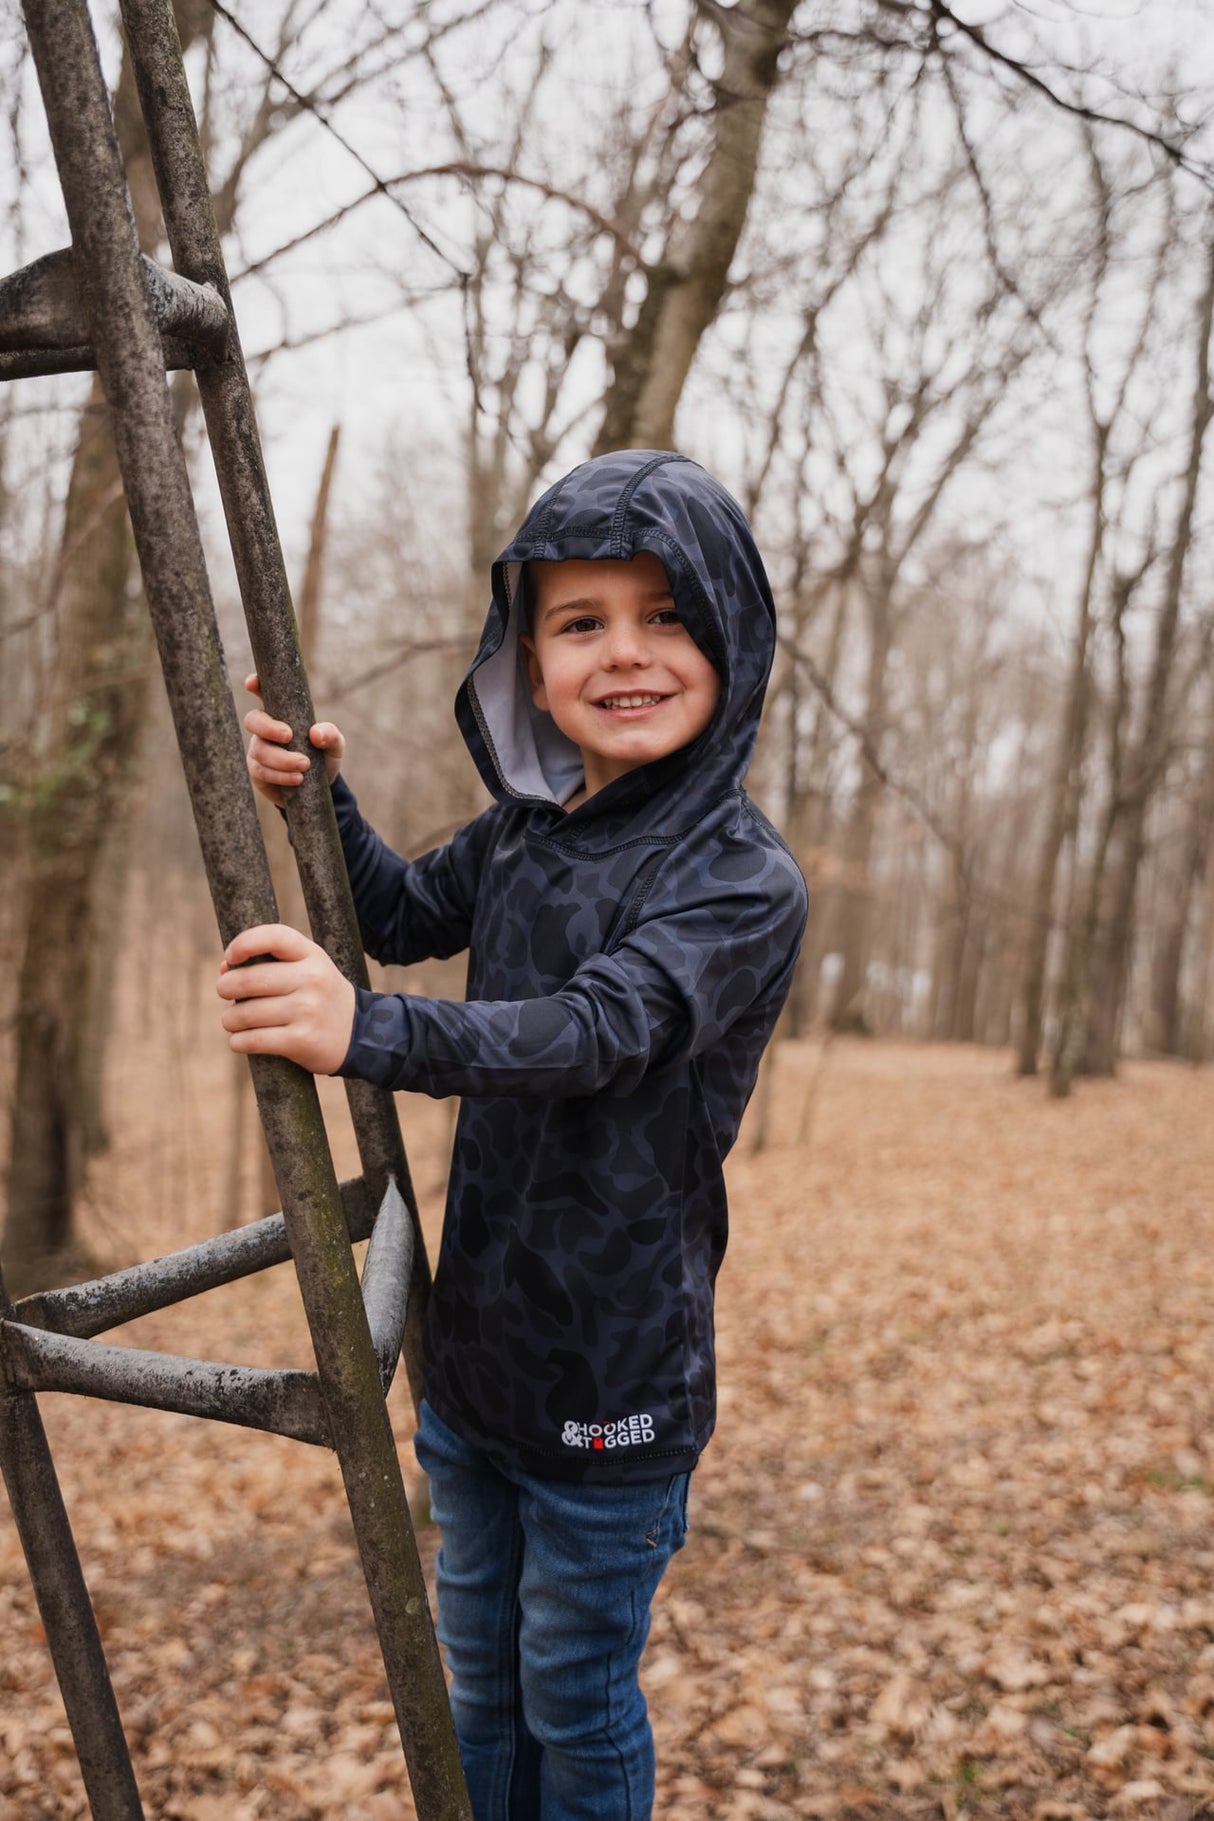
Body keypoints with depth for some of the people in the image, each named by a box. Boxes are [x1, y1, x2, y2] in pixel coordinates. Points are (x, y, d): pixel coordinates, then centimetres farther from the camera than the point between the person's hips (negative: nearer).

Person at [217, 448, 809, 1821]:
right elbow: (402, 915, 19)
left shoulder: (741, 879, -19)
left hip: (612, 1386, -6)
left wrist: (367, 1034, -48)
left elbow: (599, 1029, -34)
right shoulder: (519, 836, 1)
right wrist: (321, 800, 1)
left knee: (578, 1706, 15)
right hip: (473, 1350, 6)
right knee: (480, 1682, 24)